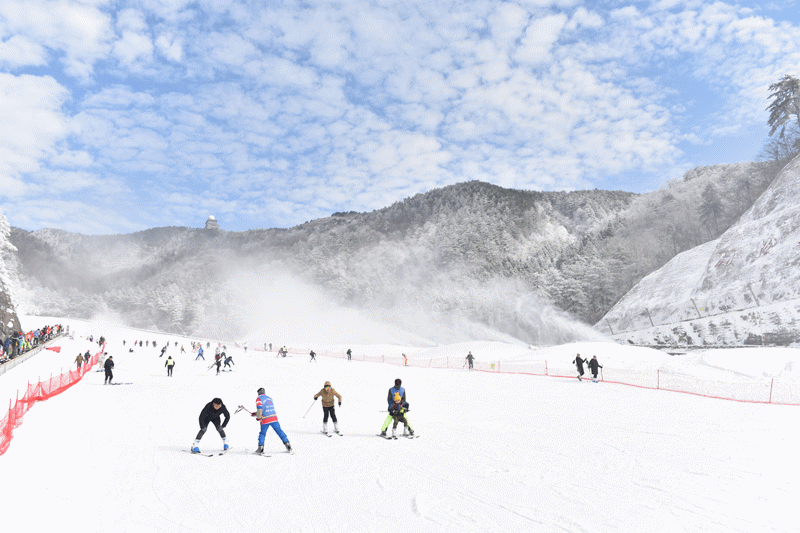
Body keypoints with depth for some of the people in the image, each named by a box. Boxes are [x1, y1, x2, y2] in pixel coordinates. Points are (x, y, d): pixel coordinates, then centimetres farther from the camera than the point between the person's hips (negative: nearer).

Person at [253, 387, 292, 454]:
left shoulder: (259, 399, -1)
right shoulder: (269, 398, 19)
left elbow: (259, 409, -16)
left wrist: (258, 417, -2)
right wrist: (256, 413, 30)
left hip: (265, 420, -4)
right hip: (274, 418, 4)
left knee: (262, 433, 12)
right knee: (279, 431, 8)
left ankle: (260, 448, 4)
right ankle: (287, 443, 3)